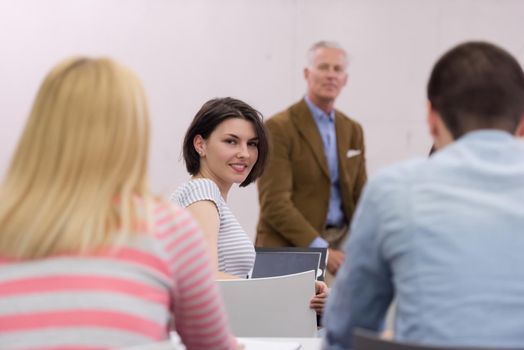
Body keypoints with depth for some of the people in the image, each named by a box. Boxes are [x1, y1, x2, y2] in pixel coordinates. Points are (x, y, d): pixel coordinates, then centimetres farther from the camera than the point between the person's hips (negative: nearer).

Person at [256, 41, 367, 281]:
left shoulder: (353, 130, 13)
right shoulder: (278, 128, -8)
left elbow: (359, 196, 15)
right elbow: (274, 203, -14)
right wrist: (319, 250, -19)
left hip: (341, 242, 6)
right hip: (290, 247, -6)